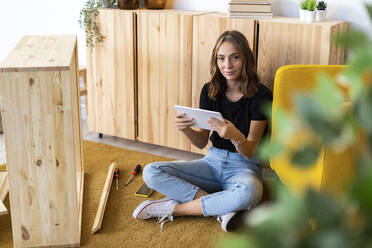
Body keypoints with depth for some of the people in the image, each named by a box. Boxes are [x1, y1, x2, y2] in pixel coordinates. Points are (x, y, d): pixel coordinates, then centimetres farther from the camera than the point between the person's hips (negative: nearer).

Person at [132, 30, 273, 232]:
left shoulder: (261, 96, -12)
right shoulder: (210, 91, 1)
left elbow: (250, 152, -14)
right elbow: (201, 142, 2)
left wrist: (235, 136, -37)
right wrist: (186, 129, -21)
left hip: (244, 167, -4)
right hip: (213, 161, 4)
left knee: (249, 193, -42)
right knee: (151, 172, -17)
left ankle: (173, 208, -21)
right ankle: (222, 208, -21)